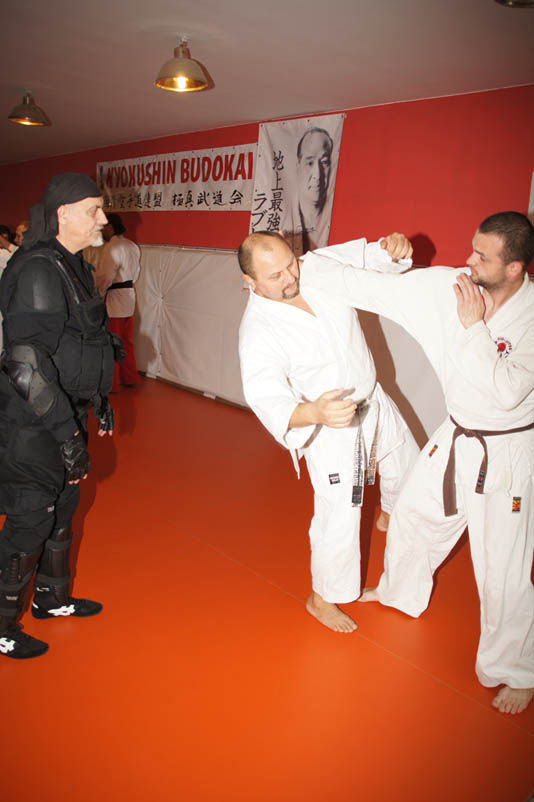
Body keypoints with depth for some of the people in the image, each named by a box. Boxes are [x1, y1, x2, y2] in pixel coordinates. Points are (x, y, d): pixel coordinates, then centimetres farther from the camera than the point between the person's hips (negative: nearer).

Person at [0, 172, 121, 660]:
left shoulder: (72, 265, 10)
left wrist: (99, 400, 22)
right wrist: (68, 433, -25)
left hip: (65, 414, 10)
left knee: (62, 509, 21)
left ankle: (52, 598, 41)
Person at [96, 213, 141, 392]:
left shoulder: (111, 247, -17)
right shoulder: (133, 246, 10)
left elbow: (106, 277, -20)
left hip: (113, 298, -9)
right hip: (129, 297, 9)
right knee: (126, 342, 17)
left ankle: (111, 383, 9)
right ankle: (130, 378, 26)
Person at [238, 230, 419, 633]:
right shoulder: (258, 330, -26)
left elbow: (366, 258, 4)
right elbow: (268, 398, -35)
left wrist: (391, 247, -19)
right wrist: (313, 412, -55)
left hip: (373, 401, 7)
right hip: (331, 431, -7)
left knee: (406, 467, 28)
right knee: (339, 517, -3)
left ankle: (391, 515, 64)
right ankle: (323, 599, 24)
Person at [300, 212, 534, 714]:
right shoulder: (441, 288, -12)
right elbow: (365, 285, -10)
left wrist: (474, 325, -31)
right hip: (457, 438, 5)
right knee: (413, 516, 22)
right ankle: (401, 592, 55)